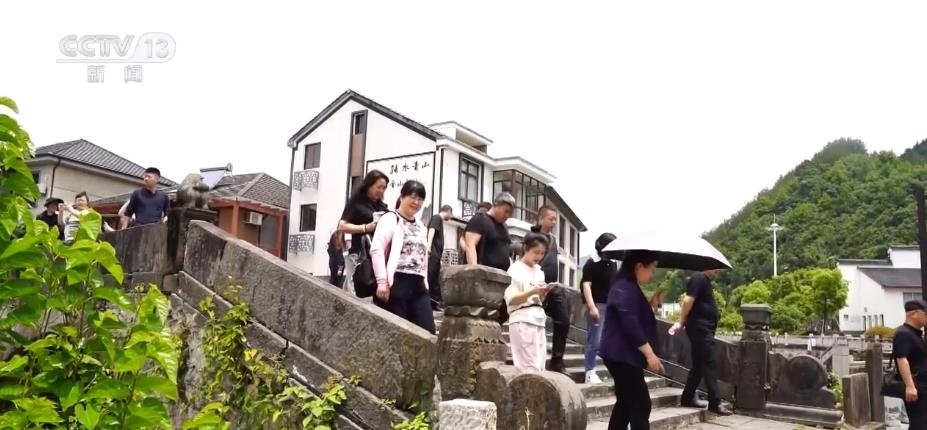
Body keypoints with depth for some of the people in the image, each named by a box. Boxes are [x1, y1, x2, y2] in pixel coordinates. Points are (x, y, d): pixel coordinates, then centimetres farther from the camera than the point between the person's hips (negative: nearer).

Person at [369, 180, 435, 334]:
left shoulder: (421, 227, 23)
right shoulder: (390, 219, -1)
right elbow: (376, 249, -13)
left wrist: (425, 283, 17)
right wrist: (382, 281, -19)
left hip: (418, 286, 7)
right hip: (396, 283, -7)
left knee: (428, 331, -1)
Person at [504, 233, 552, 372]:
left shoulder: (539, 271, 18)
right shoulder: (515, 269, -4)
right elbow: (510, 300, -10)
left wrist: (543, 293, -2)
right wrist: (533, 291, -20)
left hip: (539, 320, 7)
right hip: (522, 321, -7)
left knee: (539, 367, 4)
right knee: (529, 367, -11)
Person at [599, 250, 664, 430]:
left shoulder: (628, 288, 17)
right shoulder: (625, 289, -17)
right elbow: (631, 326, -23)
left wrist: (652, 305, 14)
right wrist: (650, 354, -20)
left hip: (622, 355, 11)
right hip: (622, 355, -11)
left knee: (626, 403, 15)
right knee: (641, 404, -8)